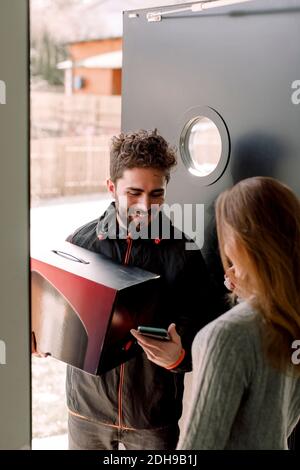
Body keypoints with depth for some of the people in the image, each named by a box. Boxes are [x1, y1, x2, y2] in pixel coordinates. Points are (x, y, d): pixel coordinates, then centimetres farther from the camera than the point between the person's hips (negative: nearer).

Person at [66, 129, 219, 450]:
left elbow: (201, 339, -8)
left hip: (154, 414, -1)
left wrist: (179, 356, -28)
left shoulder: (183, 255, -10)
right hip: (87, 408, 2)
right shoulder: (79, 243, -5)